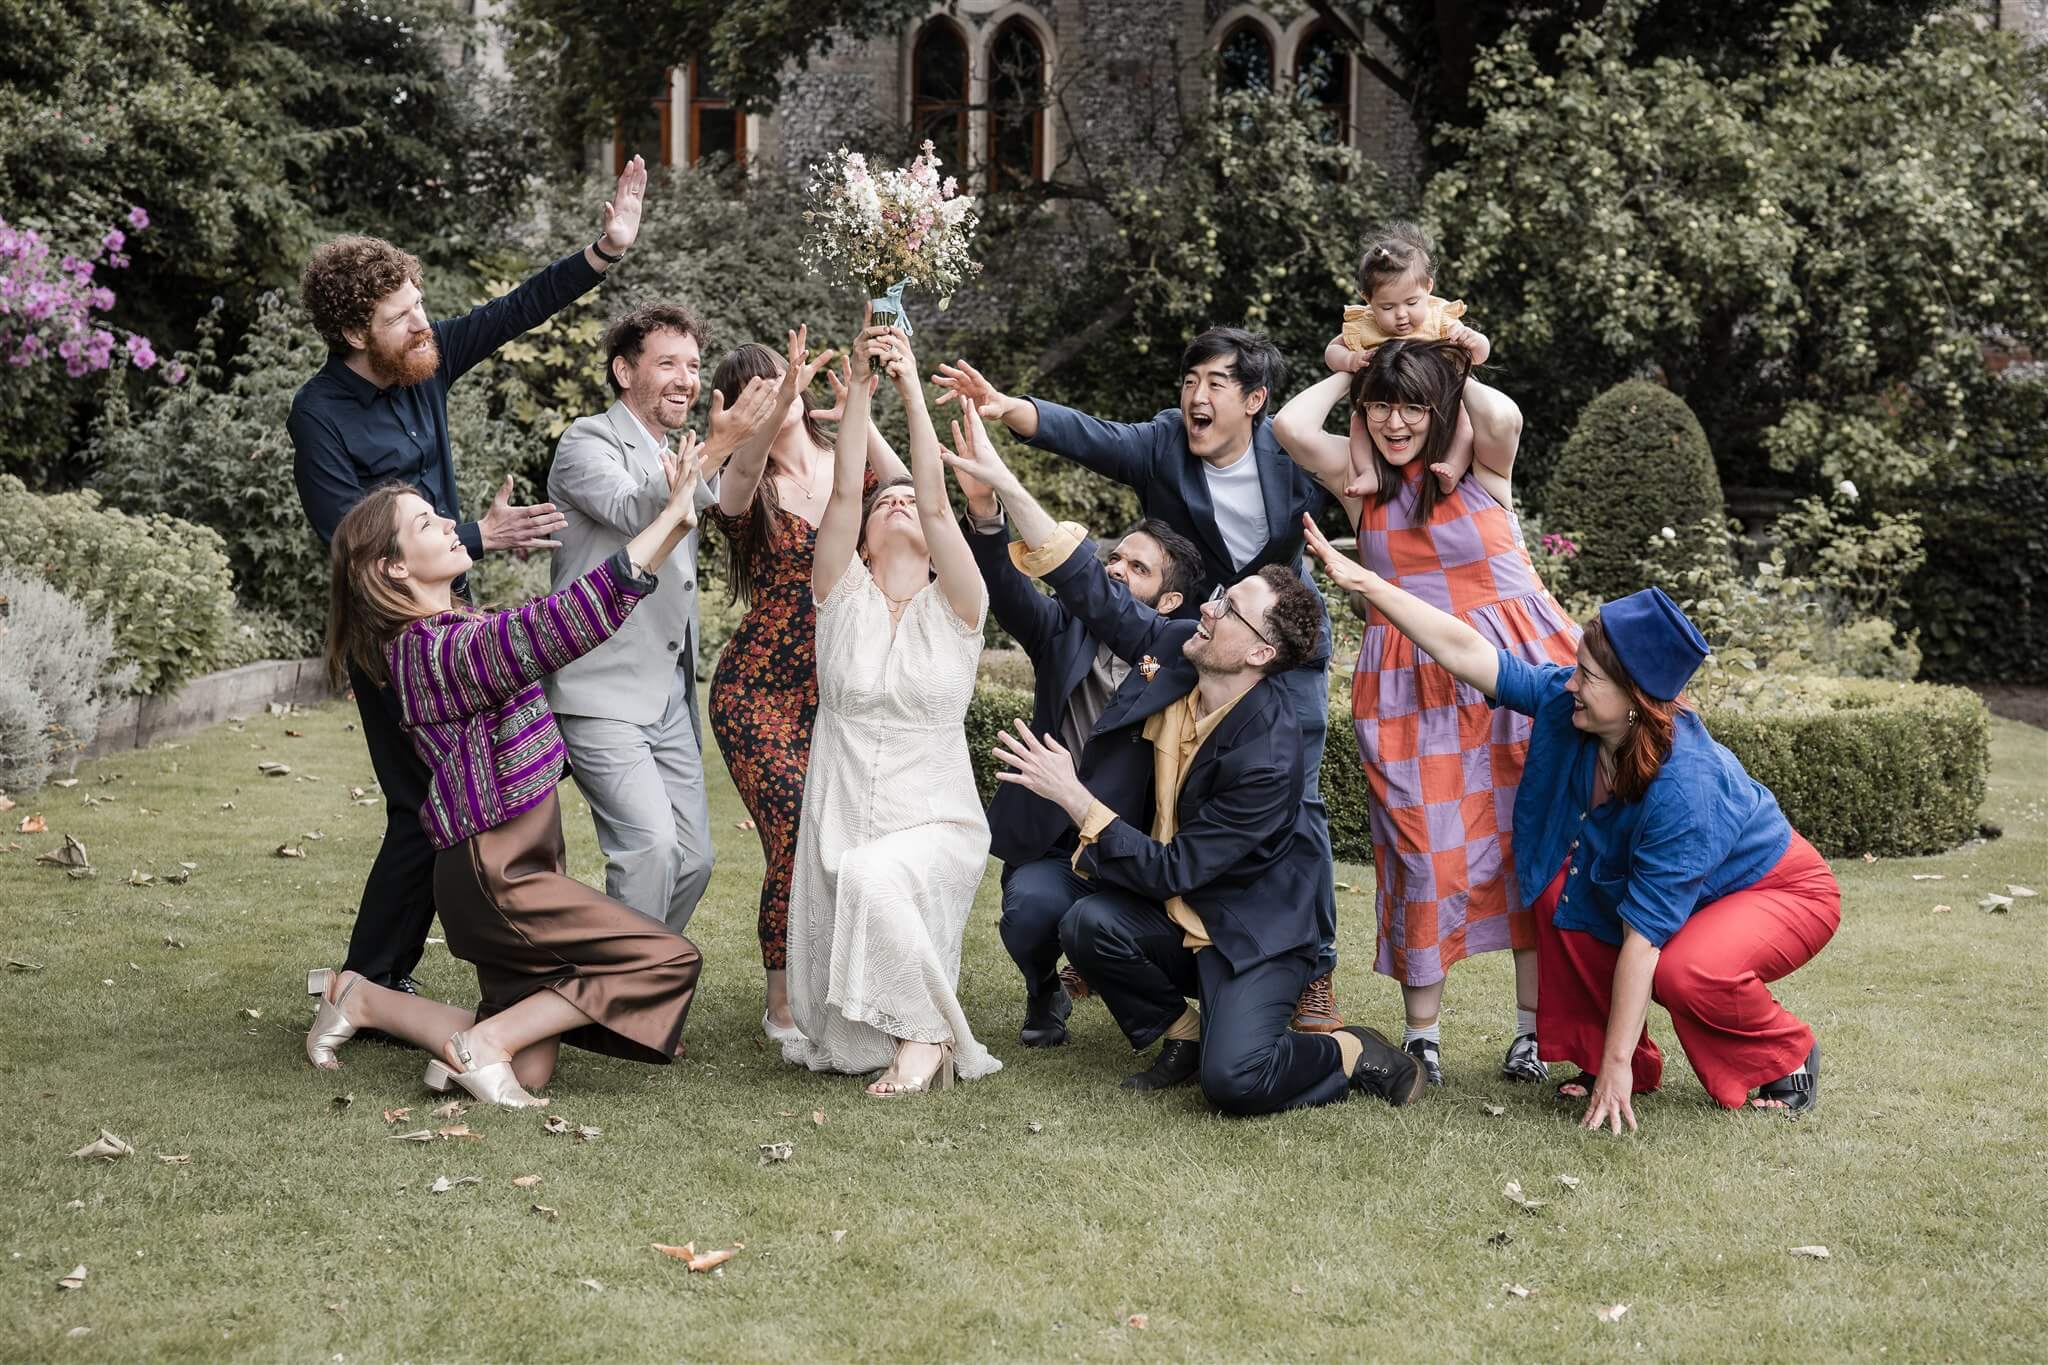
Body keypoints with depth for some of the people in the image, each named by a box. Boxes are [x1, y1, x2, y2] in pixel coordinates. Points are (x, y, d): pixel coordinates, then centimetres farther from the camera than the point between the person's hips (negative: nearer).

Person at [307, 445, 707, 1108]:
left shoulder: (460, 626, 11)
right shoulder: (431, 652, -19)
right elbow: (572, 619, -31)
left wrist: (676, 523, 10)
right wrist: (671, 514, -27)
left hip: (510, 866, 9)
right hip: (493, 875, -9)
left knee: (527, 1067, 8)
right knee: (669, 961, -13)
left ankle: (358, 997, 15)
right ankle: (483, 1043, -9)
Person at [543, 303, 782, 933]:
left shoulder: (676, 461, 20)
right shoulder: (588, 444, -7)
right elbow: (633, 510, -26)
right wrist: (718, 446, -34)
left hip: (670, 699, 8)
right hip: (602, 695, -8)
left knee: (692, 858, 7)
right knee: (650, 841, -21)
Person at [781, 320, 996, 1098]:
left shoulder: (954, 607, 1)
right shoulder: (843, 597, 6)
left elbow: (937, 502, -12)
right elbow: (842, 491, -7)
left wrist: (913, 390, -15)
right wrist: (859, 386, -12)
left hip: (937, 824, -2)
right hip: (840, 821, 2)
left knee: (875, 876, -37)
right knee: (840, 1043, -3)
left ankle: (927, 1033, -19)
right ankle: (891, 1035, 31)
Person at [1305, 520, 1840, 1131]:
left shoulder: (1683, 789, -39)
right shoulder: (1564, 700, -21)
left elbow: (1643, 936, -37)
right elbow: (1465, 650, -19)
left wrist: (1615, 1065, -33)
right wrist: (1364, 582, -25)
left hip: (1782, 890, -7)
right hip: (1663, 888, 7)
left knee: (1688, 972, -36)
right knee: (1559, 891, -16)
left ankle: (1789, 1059, -5)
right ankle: (1594, 1054, -2)